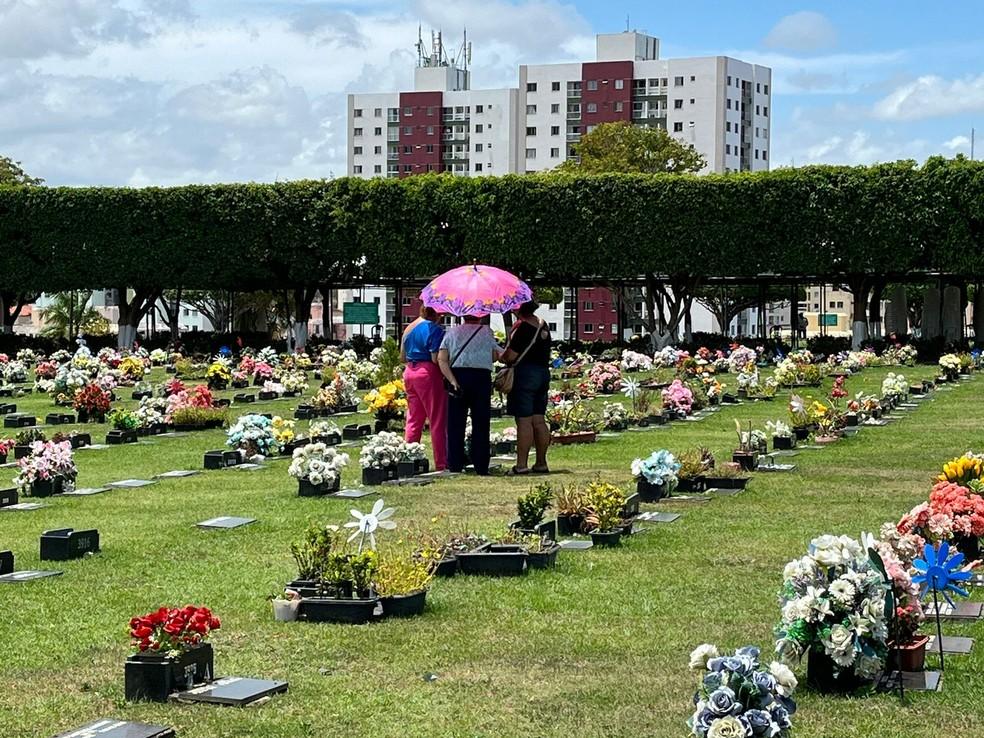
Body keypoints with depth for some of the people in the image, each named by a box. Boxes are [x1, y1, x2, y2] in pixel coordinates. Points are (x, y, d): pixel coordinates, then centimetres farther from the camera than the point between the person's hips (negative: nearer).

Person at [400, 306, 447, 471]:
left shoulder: (409, 328, 14)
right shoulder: (434, 329, -11)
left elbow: (402, 357, 19)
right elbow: (436, 358, -17)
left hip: (409, 372, 8)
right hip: (428, 373, -8)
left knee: (413, 420, 13)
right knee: (438, 421, -2)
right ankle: (441, 463, -2)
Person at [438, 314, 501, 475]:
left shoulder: (452, 332, 10)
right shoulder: (486, 331, 9)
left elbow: (441, 359, -2)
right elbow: (496, 356, 6)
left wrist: (452, 380, -10)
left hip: (458, 376, 1)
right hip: (482, 377, -1)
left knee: (455, 425, 4)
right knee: (481, 425, 4)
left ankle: (455, 466, 1)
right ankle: (481, 467, 3)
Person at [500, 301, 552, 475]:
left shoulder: (522, 327, -15)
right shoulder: (543, 325, 11)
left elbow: (510, 356, -17)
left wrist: (500, 356, 5)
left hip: (525, 374, -8)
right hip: (543, 373, 8)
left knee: (524, 421, -7)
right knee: (539, 420, 10)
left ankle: (521, 465, -7)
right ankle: (541, 463, 13)